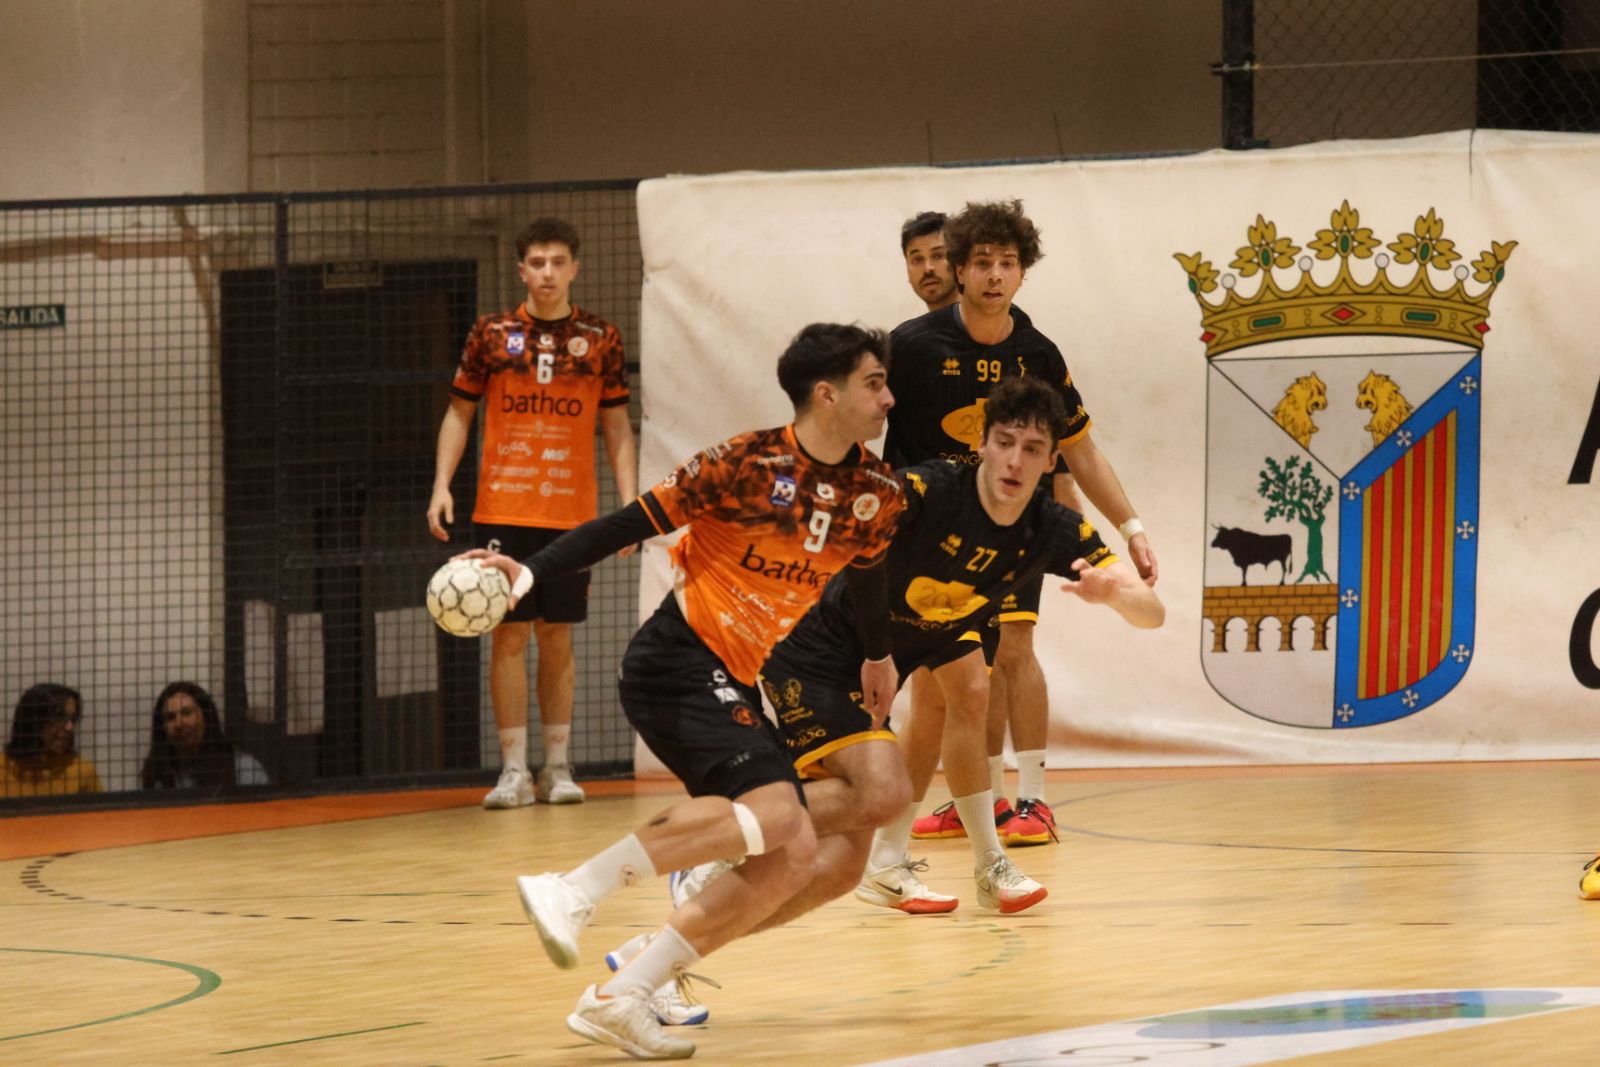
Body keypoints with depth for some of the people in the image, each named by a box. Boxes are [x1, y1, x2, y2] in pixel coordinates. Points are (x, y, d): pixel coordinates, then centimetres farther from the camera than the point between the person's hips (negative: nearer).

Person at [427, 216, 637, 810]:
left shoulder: (600, 341, 5)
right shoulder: (492, 335, 3)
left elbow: (616, 428, 10)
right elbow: (459, 413, 9)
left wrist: (630, 502, 2)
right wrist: (442, 487, -1)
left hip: (571, 512, 1)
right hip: (503, 509, -1)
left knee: (557, 636, 6)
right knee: (509, 633, -3)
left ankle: (557, 766, 12)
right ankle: (513, 769, 2)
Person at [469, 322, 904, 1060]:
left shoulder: (876, 495, 6)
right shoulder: (748, 464, -14)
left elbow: (864, 573, 28)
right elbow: (635, 524, -12)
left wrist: (878, 656, 43)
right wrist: (530, 574, -21)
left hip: (733, 684, 8)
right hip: (679, 661, -8)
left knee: (787, 861, -2)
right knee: (773, 812, -29)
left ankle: (621, 999, 1)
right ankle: (574, 891, -25)